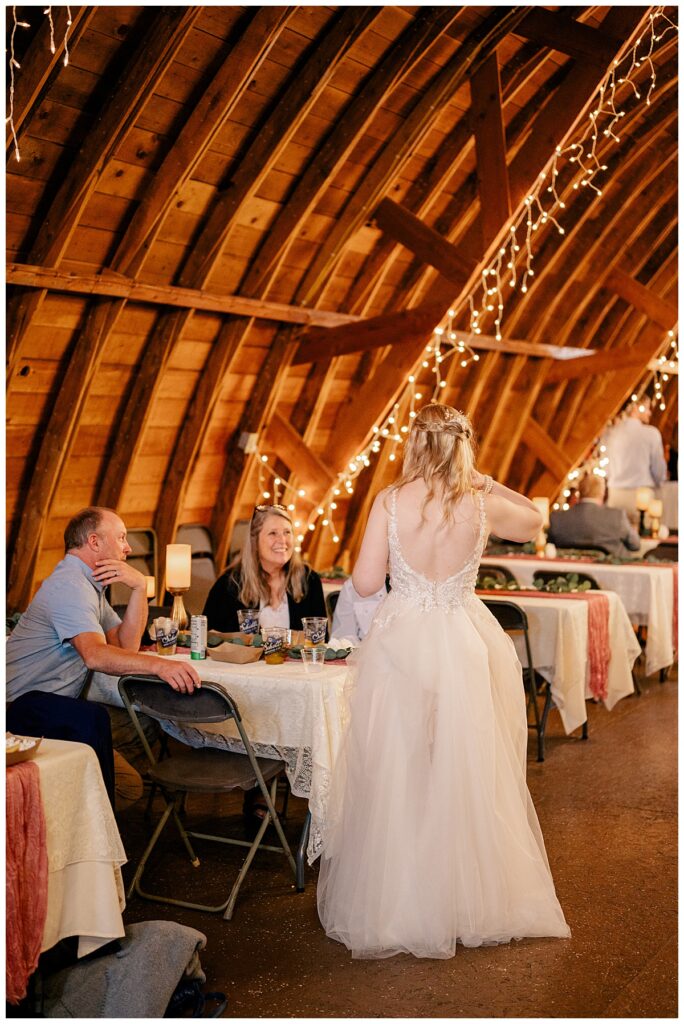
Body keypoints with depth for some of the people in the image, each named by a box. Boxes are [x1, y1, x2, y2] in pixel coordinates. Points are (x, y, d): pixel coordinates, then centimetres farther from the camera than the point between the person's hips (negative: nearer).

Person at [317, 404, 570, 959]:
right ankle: (468, 897, 27)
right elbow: (535, 520, 15)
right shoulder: (482, 504, -6)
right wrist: (482, 480, 14)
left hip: (400, 644, 0)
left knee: (394, 776, 11)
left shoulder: (390, 501, -10)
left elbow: (365, 581, -6)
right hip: (464, 647, 1)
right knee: (466, 775, 14)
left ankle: (390, 905, 22)